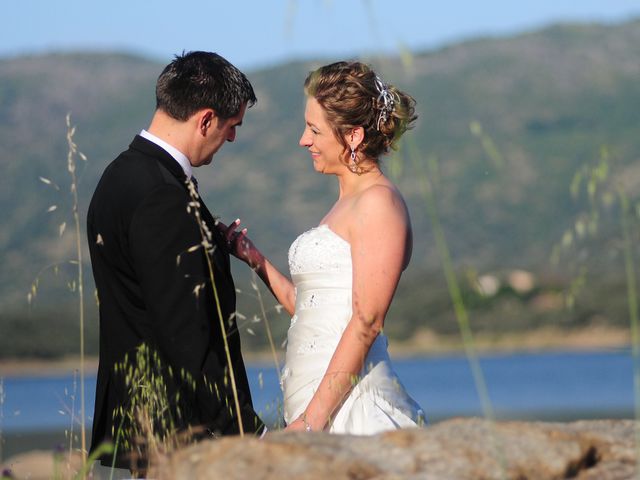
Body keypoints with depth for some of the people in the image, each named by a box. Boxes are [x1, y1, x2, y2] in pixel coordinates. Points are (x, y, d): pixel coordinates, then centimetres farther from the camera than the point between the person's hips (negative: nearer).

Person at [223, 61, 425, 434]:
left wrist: (312, 420, -19)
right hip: (313, 403, 8)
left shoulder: (379, 201, -9)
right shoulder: (347, 204, 20)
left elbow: (367, 322, -16)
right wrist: (252, 257, 14)